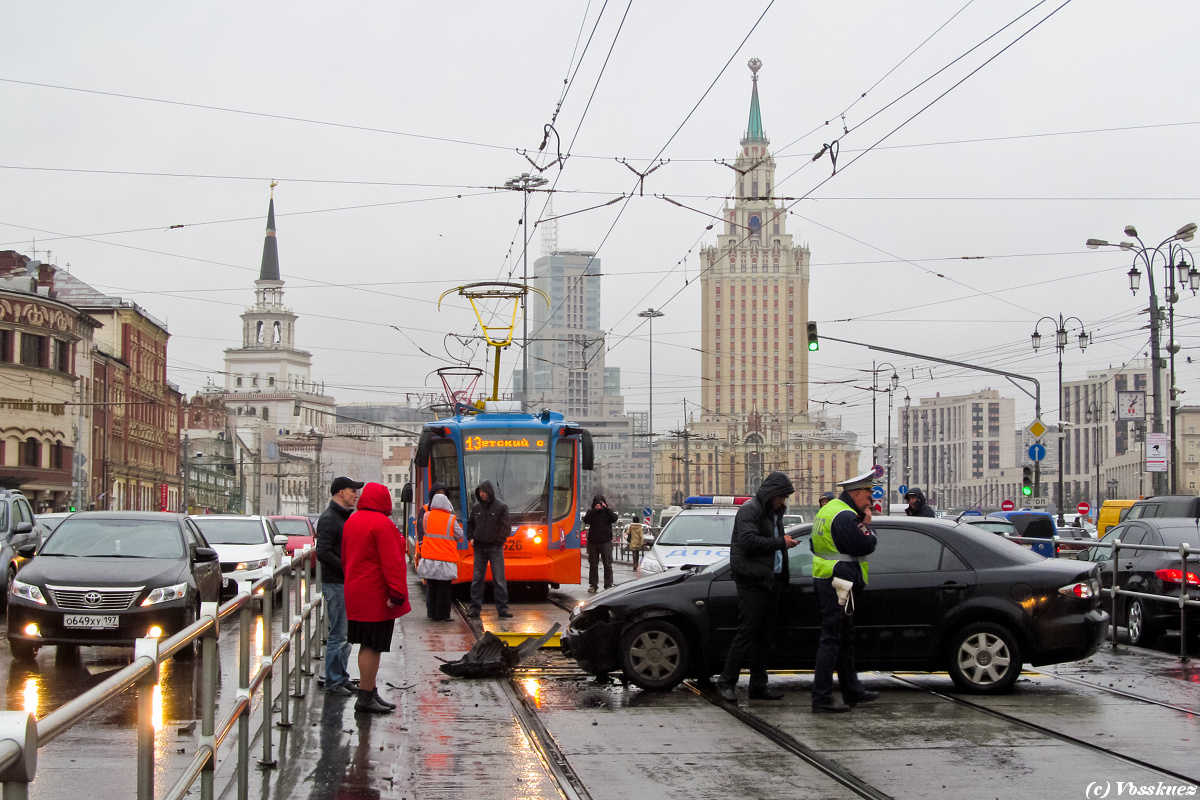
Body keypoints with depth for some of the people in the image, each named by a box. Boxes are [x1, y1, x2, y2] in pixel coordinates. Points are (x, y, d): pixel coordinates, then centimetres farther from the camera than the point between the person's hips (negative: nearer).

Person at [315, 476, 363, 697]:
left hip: (348, 584, 9)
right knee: (338, 635, -5)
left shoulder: (346, 517, 16)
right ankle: (333, 682, 2)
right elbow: (323, 552, -22)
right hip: (336, 585, -9)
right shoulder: (329, 519, -14)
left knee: (346, 635, 14)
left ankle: (342, 678, 21)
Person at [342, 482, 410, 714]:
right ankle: (365, 697, -2)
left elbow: (345, 557, 20)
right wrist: (397, 592, -20)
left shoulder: (351, 522, 11)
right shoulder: (382, 524, -16)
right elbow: (391, 562, -20)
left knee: (368, 646, 16)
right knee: (373, 646, -4)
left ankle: (371, 692, 23)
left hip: (355, 593, 9)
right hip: (376, 596, -9)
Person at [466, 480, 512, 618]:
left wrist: (499, 541, -11)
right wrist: (470, 538, 6)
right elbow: (470, 524, 20)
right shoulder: (476, 508, 9)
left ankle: (502, 609, 1)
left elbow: (505, 527, -3)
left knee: (499, 579, -2)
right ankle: (475, 608, 8)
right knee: (477, 578, 3)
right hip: (479, 547, 3)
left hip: (495, 547, -3)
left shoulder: (501, 507, -2)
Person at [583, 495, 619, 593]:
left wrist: (606, 508, -16)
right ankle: (593, 585, 11)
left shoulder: (608, 511, 7)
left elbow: (614, 518, -12)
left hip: (606, 542, -1)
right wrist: (594, 510, -16)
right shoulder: (591, 512, 7)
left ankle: (608, 585, 3)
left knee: (608, 564, -2)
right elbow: (586, 520, -10)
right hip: (593, 542, 1)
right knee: (593, 564, 5)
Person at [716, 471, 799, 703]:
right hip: (752, 582, -9)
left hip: (770, 581, 9)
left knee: (763, 636, 10)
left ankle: (758, 686, 15)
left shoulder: (773, 513, 22)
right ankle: (726, 683, -4)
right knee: (747, 633, -10)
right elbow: (748, 541, -21)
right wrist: (780, 542, -17)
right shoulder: (750, 510, -8)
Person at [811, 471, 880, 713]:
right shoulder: (846, 517, -18)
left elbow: (814, 544, 22)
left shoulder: (827, 510, 16)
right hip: (837, 584, -11)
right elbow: (866, 545, -21)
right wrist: (867, 524, -1)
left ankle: (853, 691, 29)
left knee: (844, 638, 19)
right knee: (831, 639, -8)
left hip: (823, 581, 11)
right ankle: (822, 699, -7)